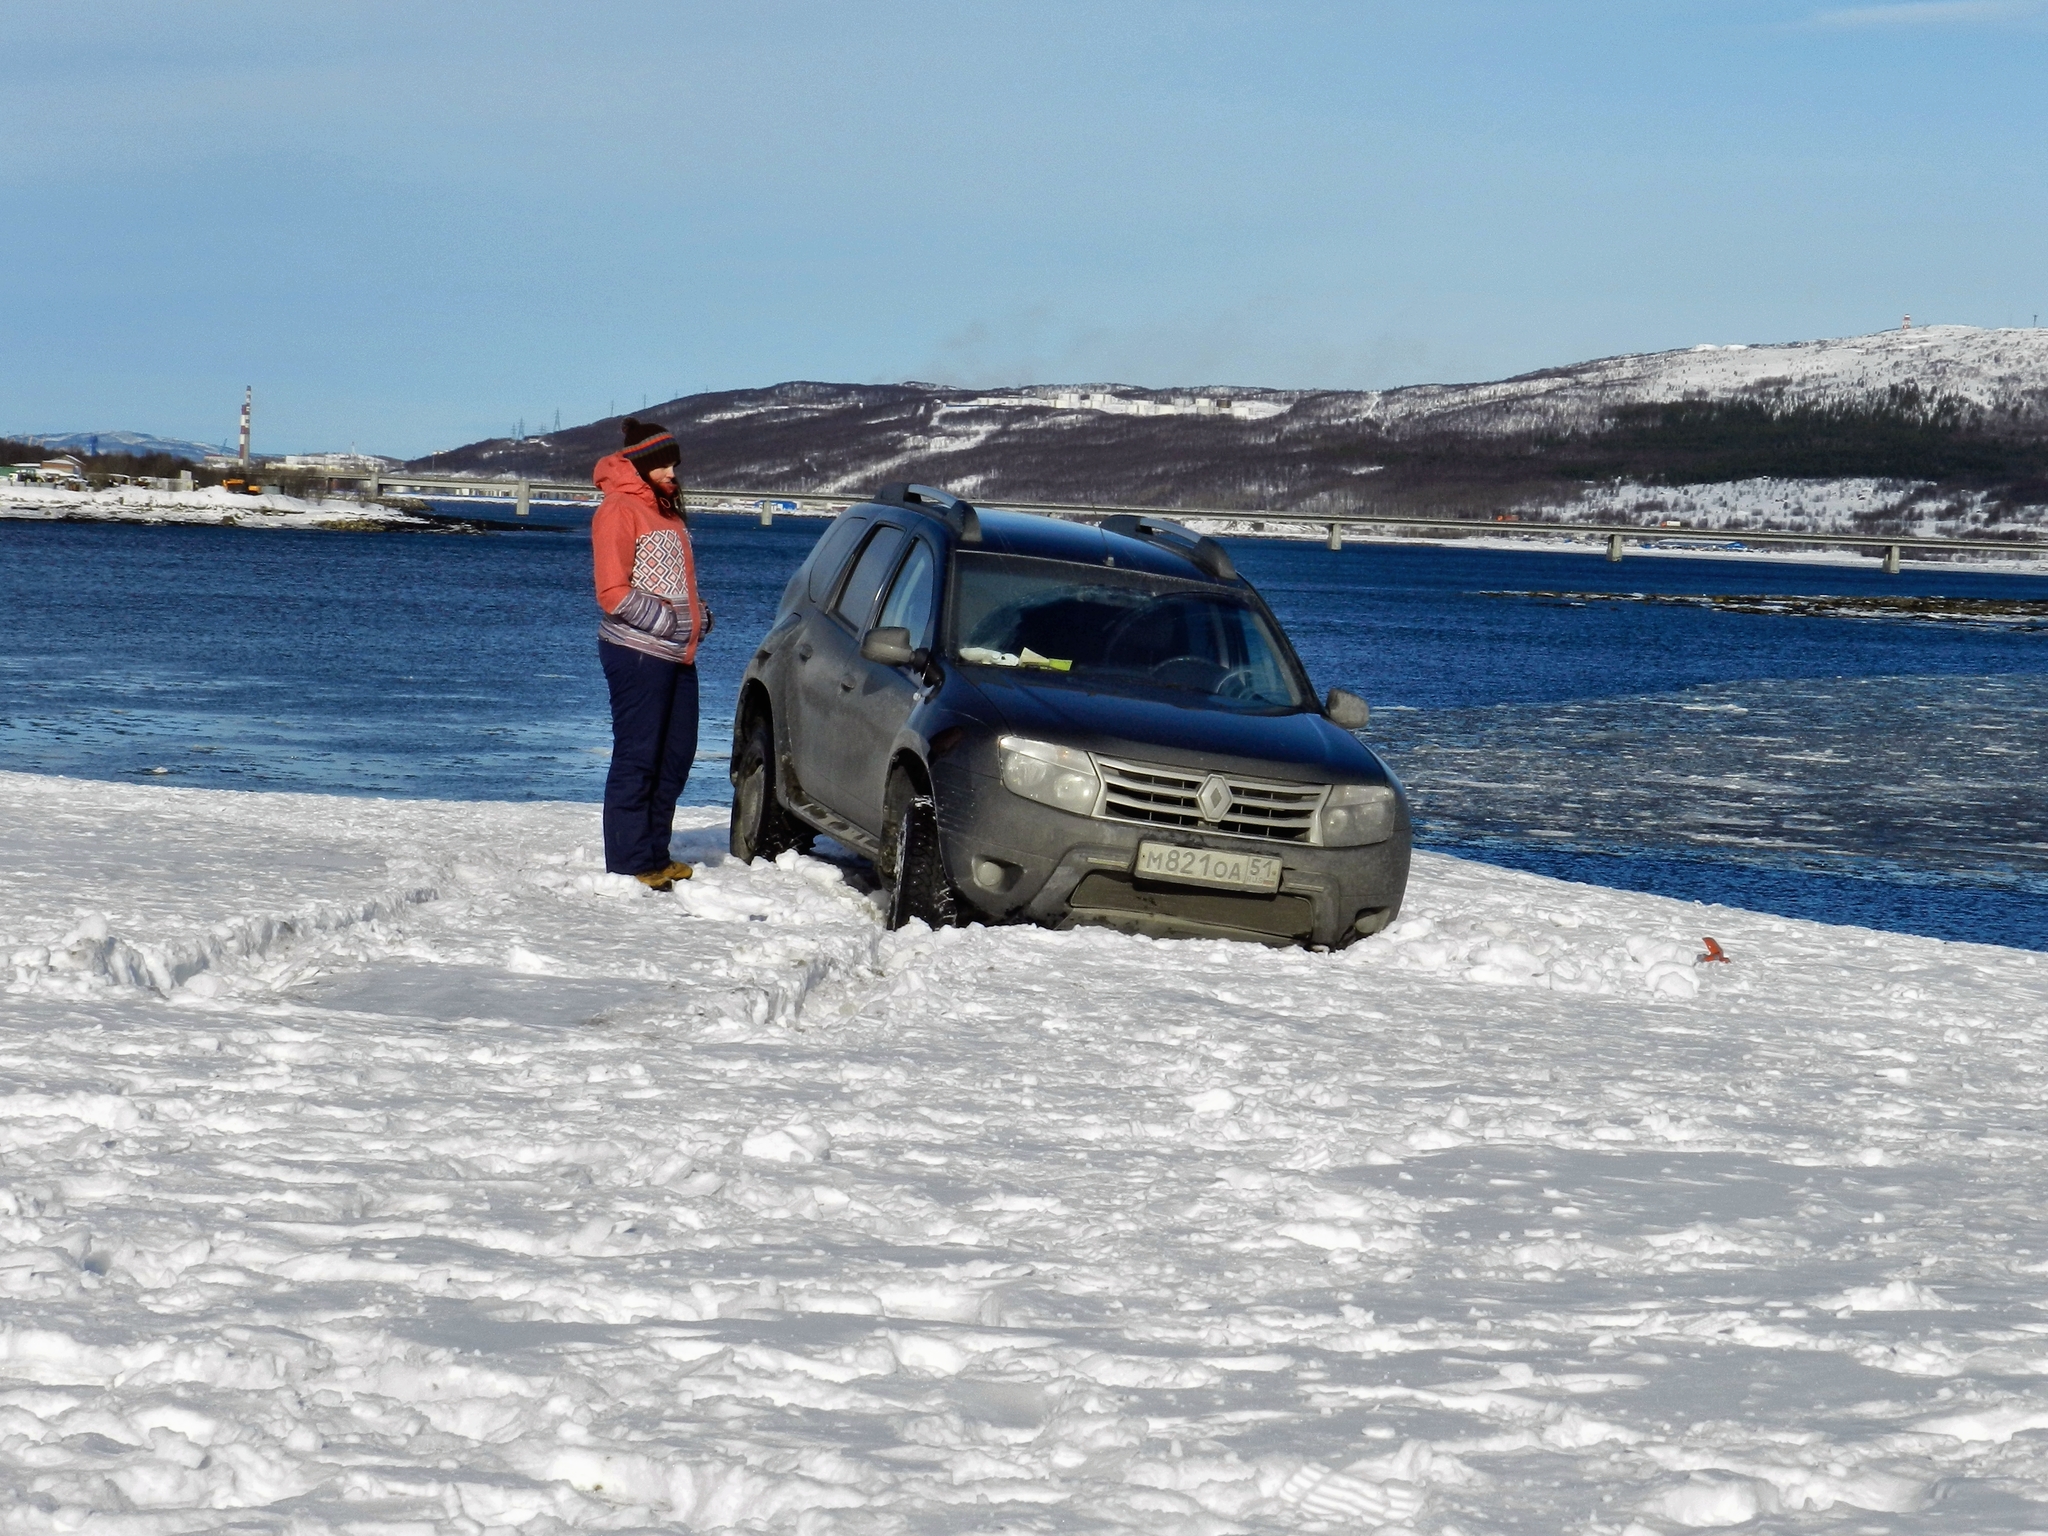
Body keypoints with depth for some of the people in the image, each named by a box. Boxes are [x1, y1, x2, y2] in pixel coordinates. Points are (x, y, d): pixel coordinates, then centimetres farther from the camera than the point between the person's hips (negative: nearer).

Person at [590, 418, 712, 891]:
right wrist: (666, 621, -17)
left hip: (677, 654, 9)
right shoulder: (619, 509, -9)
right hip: (636, 652, -9)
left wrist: (698, 617, 10)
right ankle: (628, 865, -3)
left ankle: (655, 854, 21)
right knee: (636, 759, -6)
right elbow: (613, 593, -15)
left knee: (675, 757, 12)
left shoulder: (666, 509, 19)